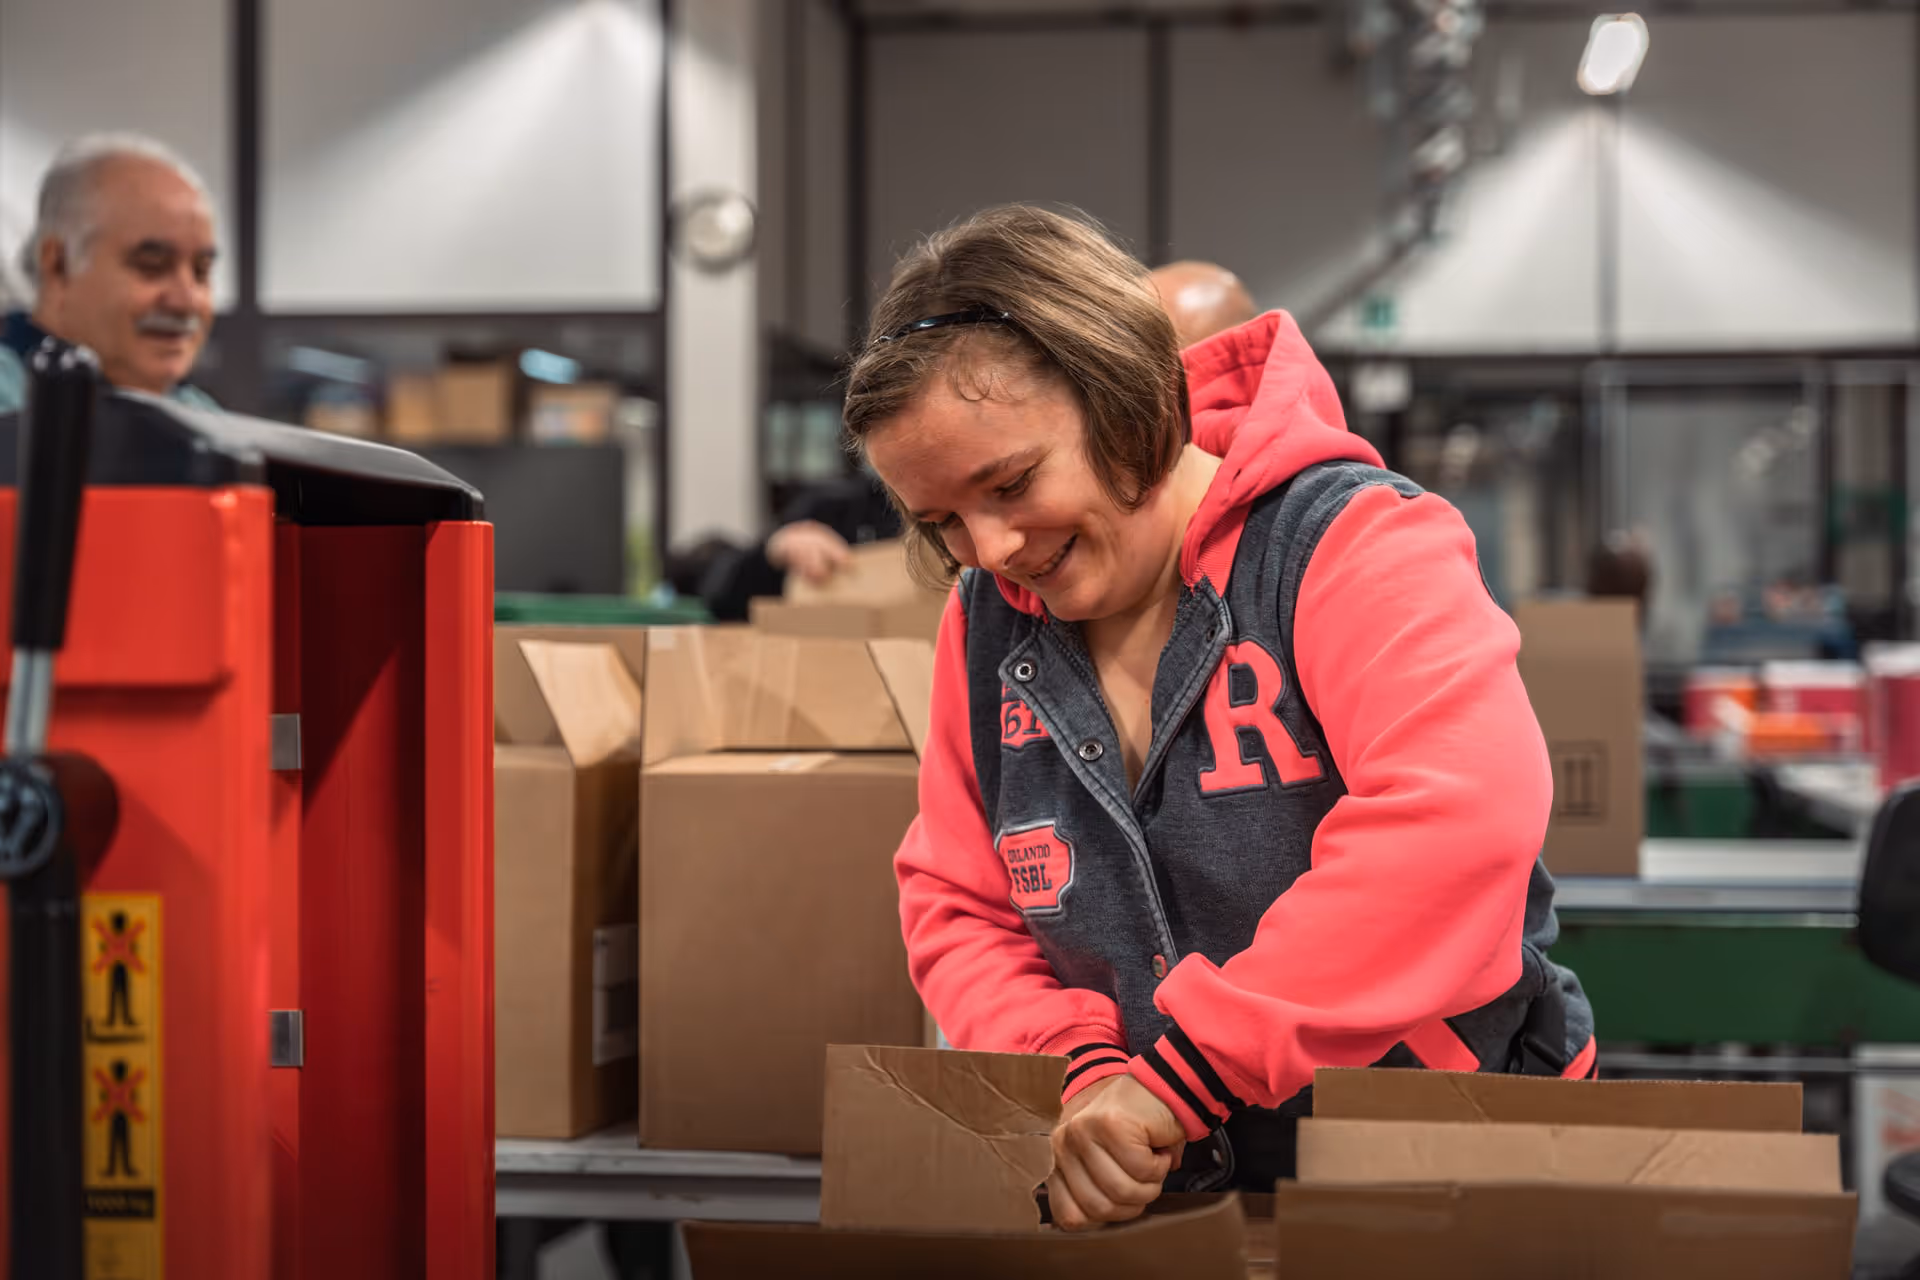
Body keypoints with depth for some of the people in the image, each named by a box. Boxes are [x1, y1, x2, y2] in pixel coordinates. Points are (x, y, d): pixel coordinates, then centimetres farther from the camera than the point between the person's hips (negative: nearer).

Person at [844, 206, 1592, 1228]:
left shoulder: (1347, 542, -13)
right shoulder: (987, 623, 7)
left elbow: (1463, 811, -29)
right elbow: (956, 913, 10)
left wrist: (1179, 1071, -30)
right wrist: (1082, 1069, -12)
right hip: (1168, 1203, 5)